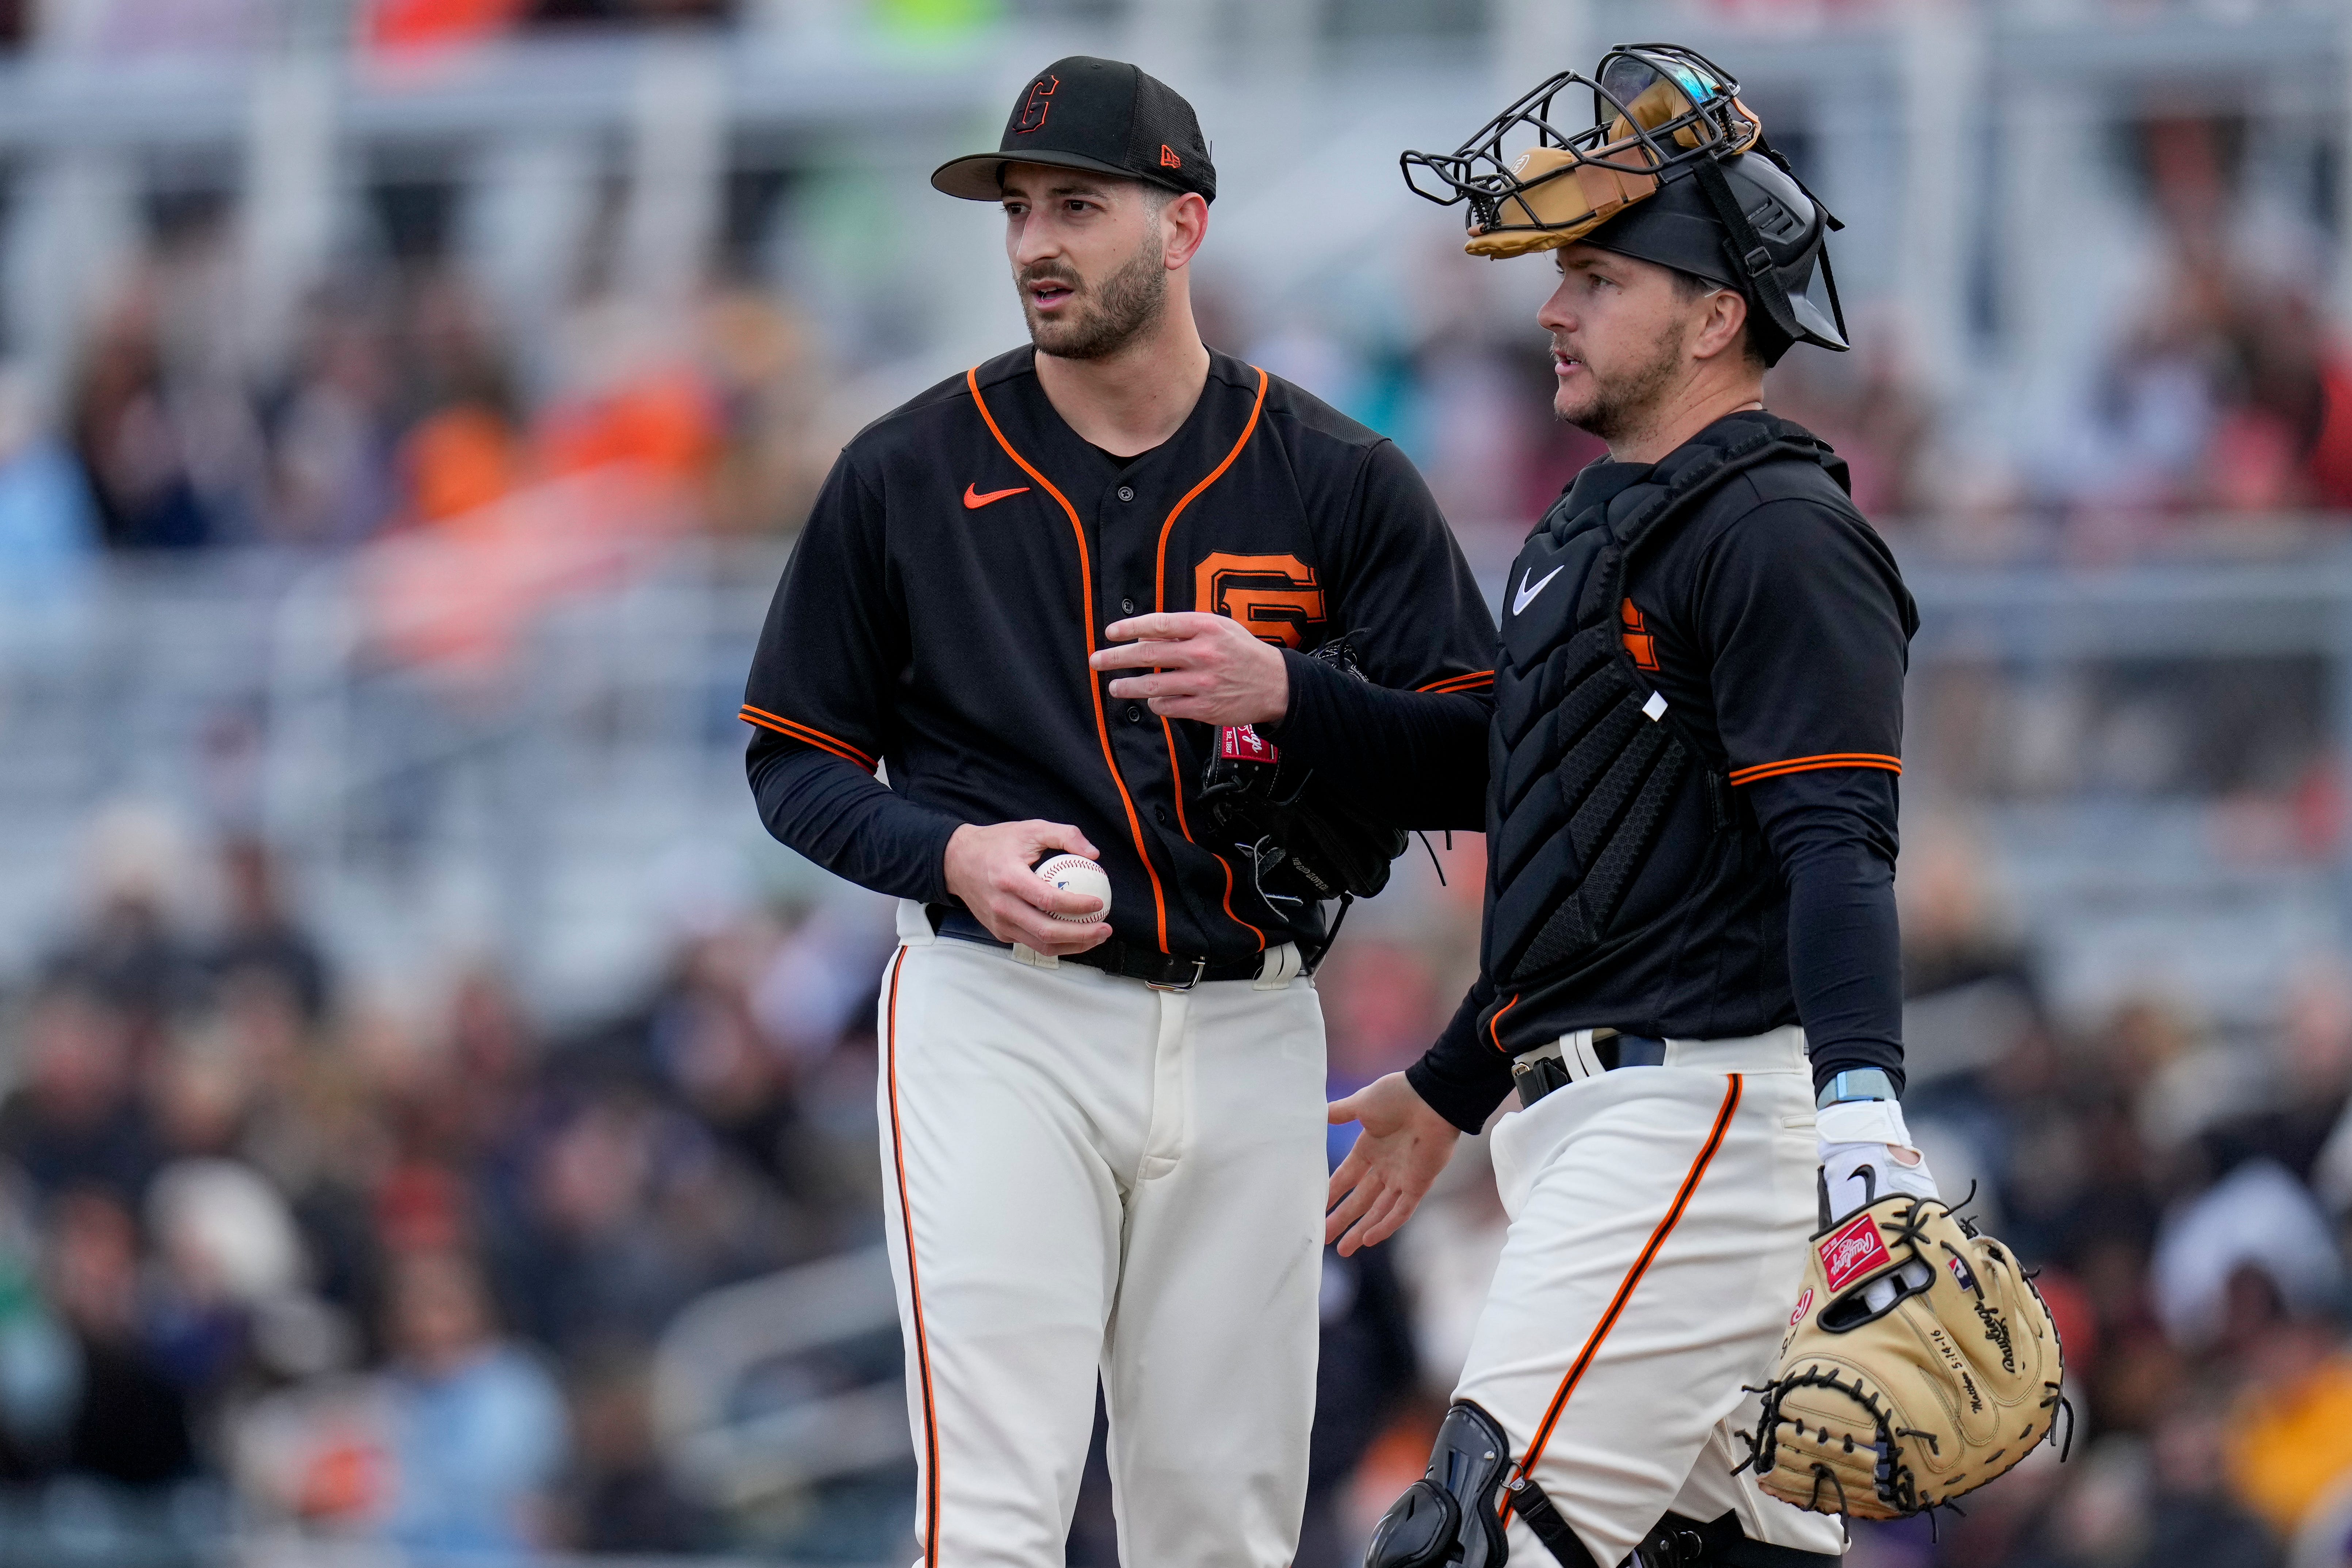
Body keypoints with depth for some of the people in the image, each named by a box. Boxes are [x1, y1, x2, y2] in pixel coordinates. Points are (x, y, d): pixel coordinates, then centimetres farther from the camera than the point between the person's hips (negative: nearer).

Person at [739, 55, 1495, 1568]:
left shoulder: (1336, 481, 4)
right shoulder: (910, 471, 3)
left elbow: (1482, 761, 0)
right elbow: (797, 760, 8)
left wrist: (1284, 693, -18)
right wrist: (953, 855, -12)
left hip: (1248, 1031, 2)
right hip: (1000, 1013, -2)